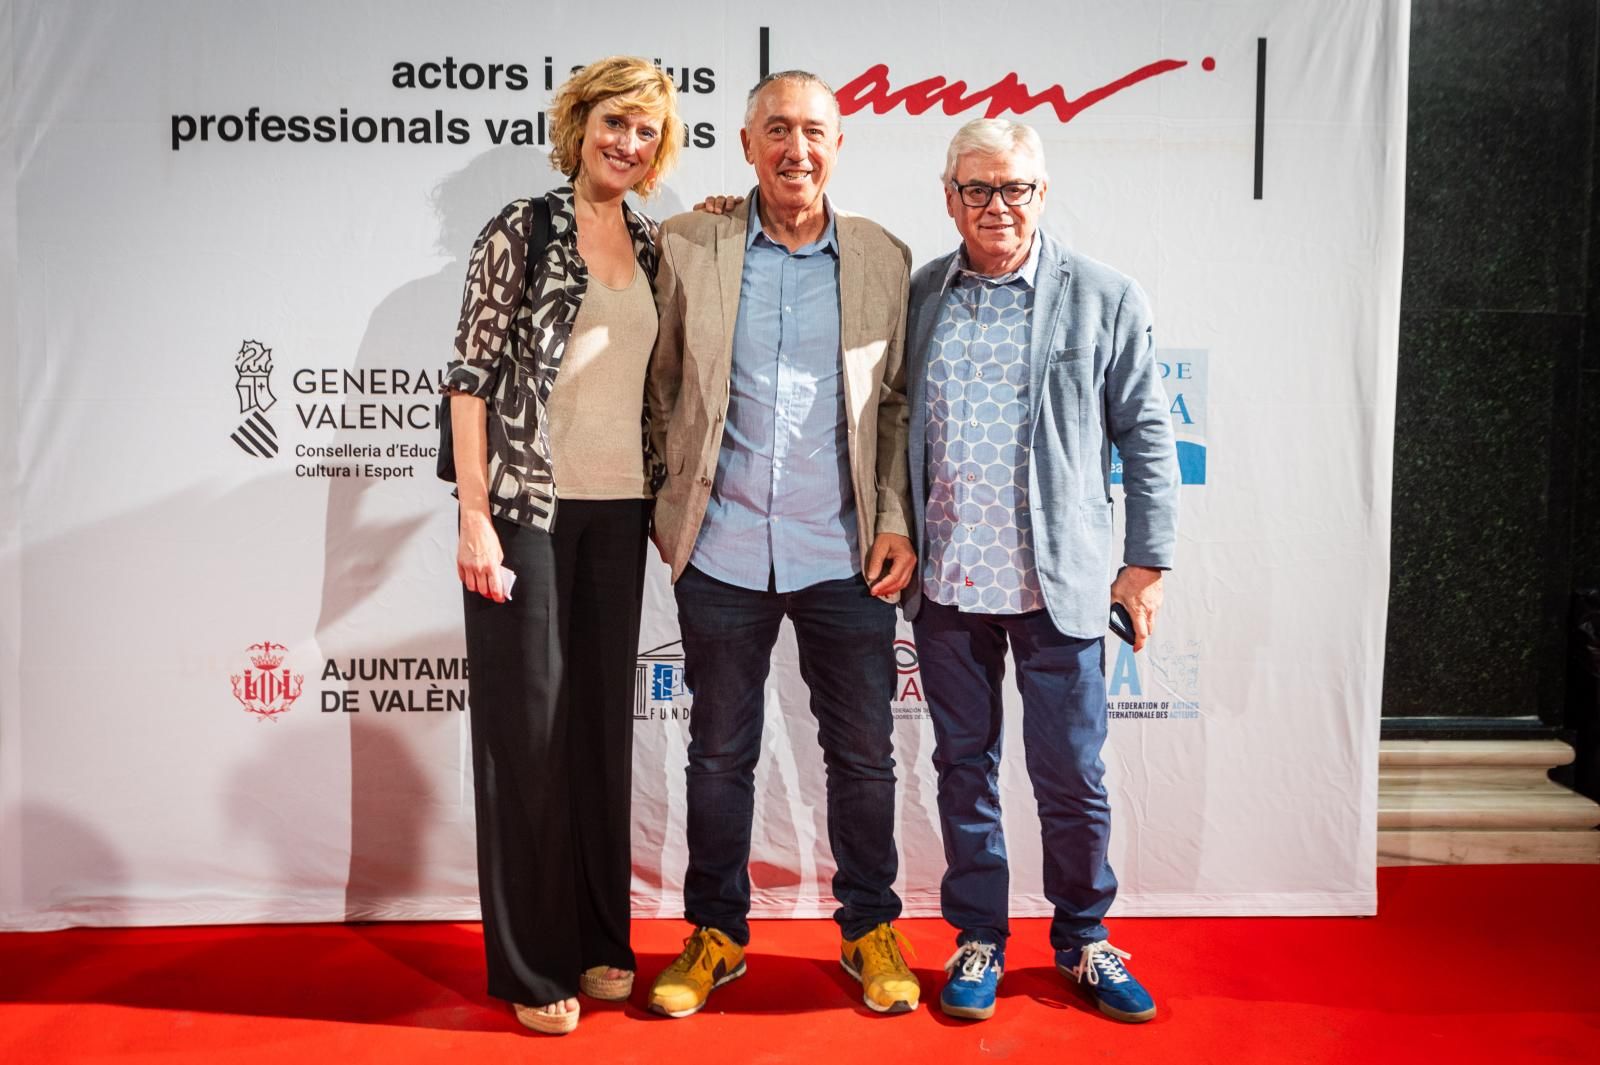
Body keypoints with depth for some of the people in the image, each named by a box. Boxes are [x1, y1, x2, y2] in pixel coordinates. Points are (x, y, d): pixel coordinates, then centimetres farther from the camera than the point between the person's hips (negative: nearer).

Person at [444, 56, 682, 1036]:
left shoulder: (654, 246, 12)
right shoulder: (522, 232, -3)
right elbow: (473, 374, -8)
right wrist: (475, 514, -13)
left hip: (619, 509, 5)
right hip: (527, 503, -5)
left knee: (606, 717, 11)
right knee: (527, 721, 0)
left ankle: (599, 937, 24)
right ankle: (531, 964, 12)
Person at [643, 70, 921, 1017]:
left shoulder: (885, 260, 5)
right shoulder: (687, 246, 2)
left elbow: (897, 403, 8)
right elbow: (661, 388, 8)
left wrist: (896, 522, 0)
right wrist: (667, 505, 2)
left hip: (845, 554, 1)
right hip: (723, 551, 0)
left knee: (864, 754, 10)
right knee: (720, 754, 12)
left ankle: (869, 928, 29)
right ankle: (716, 933, 29)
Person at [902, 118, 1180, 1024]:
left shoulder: (1106, 299, 0)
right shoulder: (914, 296, 7)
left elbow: (1146, 436, 1)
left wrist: (1148, 562, -2)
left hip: (1060, 582, -2)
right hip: (945, 582, 2)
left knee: (1072, 774, 6)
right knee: (965, 767, 12)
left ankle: (1083, 939, 28)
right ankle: (979, 939, 29)